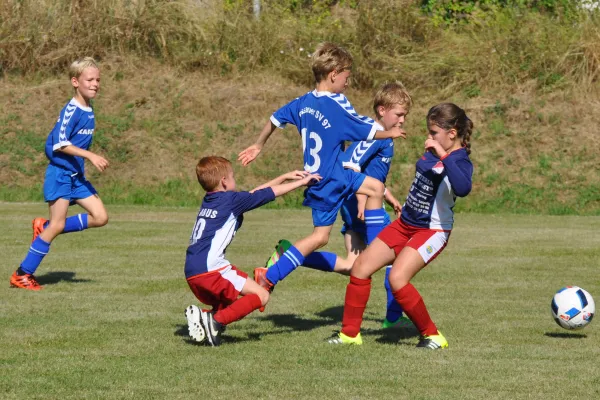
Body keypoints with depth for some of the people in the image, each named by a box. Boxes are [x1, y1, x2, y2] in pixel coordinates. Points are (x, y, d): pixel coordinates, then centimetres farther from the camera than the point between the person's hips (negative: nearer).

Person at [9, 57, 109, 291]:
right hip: (60, 173, -8)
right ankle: (22, 275, -3)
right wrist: (90, 156, -27)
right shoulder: (71, 110, -17)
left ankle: (44, 228, 13)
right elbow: (60, 143, -23)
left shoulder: (89, 111, 9)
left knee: (100, 217, 1)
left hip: (76, 175, 8)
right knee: (58, 224, -11)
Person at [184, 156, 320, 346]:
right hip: (210, 268, -8)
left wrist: (285, 177, 33)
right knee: (261, 296, -3)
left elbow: (253, 193, 30)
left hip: (191, 272, 8)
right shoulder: (231, 200, -1)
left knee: (228, 302, 27)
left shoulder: (209, 201, 22)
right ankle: (216, 320, -17)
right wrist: (302, 182, 19)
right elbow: (271, 193, 6)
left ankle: (202, 318, -2)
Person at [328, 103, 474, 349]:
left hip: (432, 231, -9)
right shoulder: (432, 153, 4)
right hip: (405, 223, 9)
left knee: (397, 278, -25)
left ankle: (432, 336, -7)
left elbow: (462, 189, -44)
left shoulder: (460, 162, -20)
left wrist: (444, 156, -41)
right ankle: (350, 333, 15)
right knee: (361, 267, 4)